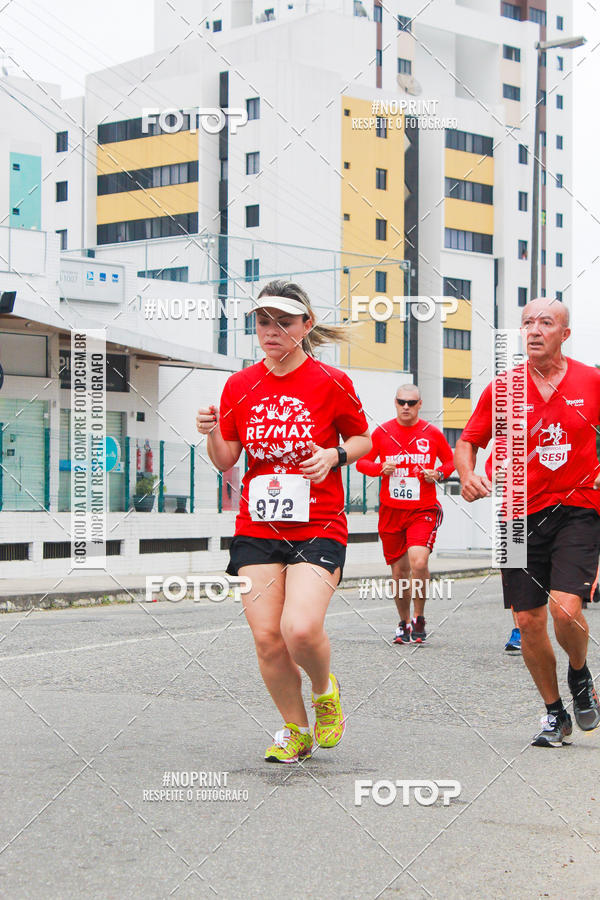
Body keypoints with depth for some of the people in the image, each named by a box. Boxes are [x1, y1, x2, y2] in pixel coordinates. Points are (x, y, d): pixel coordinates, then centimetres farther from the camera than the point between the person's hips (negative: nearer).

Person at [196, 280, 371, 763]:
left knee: (301, 629, -21)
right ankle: (296, 731, 20)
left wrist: (335, 456, -11)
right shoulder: (240, 386, 6)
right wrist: (212, 433, -12)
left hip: (318, 528, -4)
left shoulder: (331, 382, -3)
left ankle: (325, 689, 14)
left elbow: (363, 438, 9)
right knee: (266, 637, -2)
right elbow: (226, 461, 9)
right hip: (257, 528, 4)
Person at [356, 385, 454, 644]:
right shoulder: (382, 432, 4)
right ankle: (404, 623, 26)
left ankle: (419, 618, 0)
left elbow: (450, 461, 14)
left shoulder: (432, 433, 2)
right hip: (391, 511, 2)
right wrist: (381, 468, -11)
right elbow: (362, 462, 9)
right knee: (399, 570, 7)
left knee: (419, 561, -21)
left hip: (423, 509, -2)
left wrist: (438, 474, -7)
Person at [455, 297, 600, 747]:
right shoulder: (503, 388, 1)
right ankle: (555, 713, 23)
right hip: (520, 515, 2)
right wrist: (468, 474, -10)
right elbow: (468, 442, 10)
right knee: (529, 621, 3)